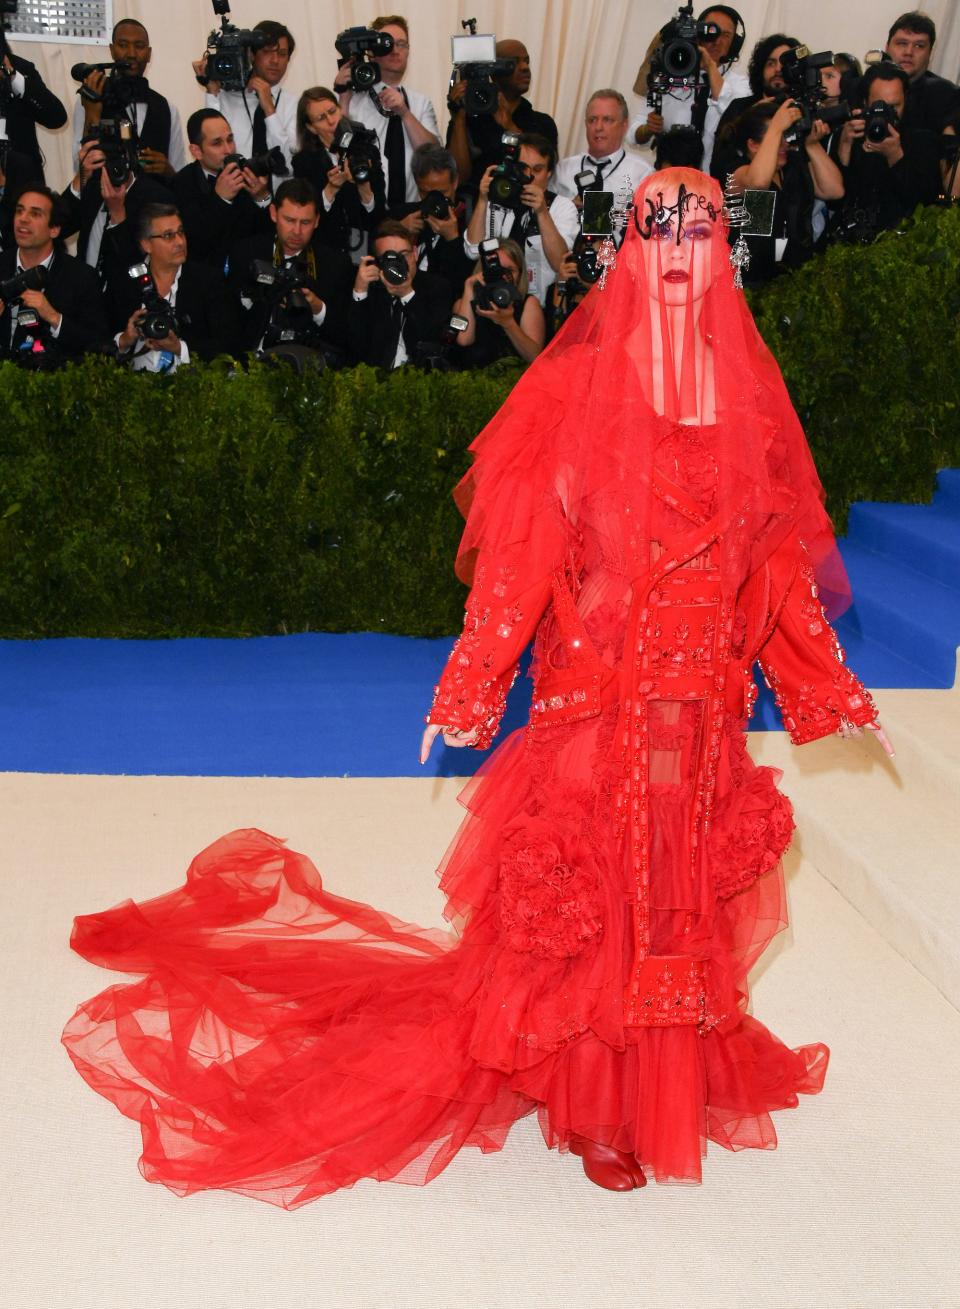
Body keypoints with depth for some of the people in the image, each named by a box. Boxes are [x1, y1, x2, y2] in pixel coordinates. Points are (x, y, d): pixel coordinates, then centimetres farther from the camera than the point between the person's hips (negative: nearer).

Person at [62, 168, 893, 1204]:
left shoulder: (747, 399, 6)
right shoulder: (581, 387, -4)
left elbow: (781, 564, 11)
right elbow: (521, 552, -6)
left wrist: (834, 691, 11)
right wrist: (469, 692, -9)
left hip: (705, 704, 4)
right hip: (597, 695, -3)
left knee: (686, 894, 12)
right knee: (593, 894, 4)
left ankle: (662, 1088, 31)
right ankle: (591, 1106, 23)